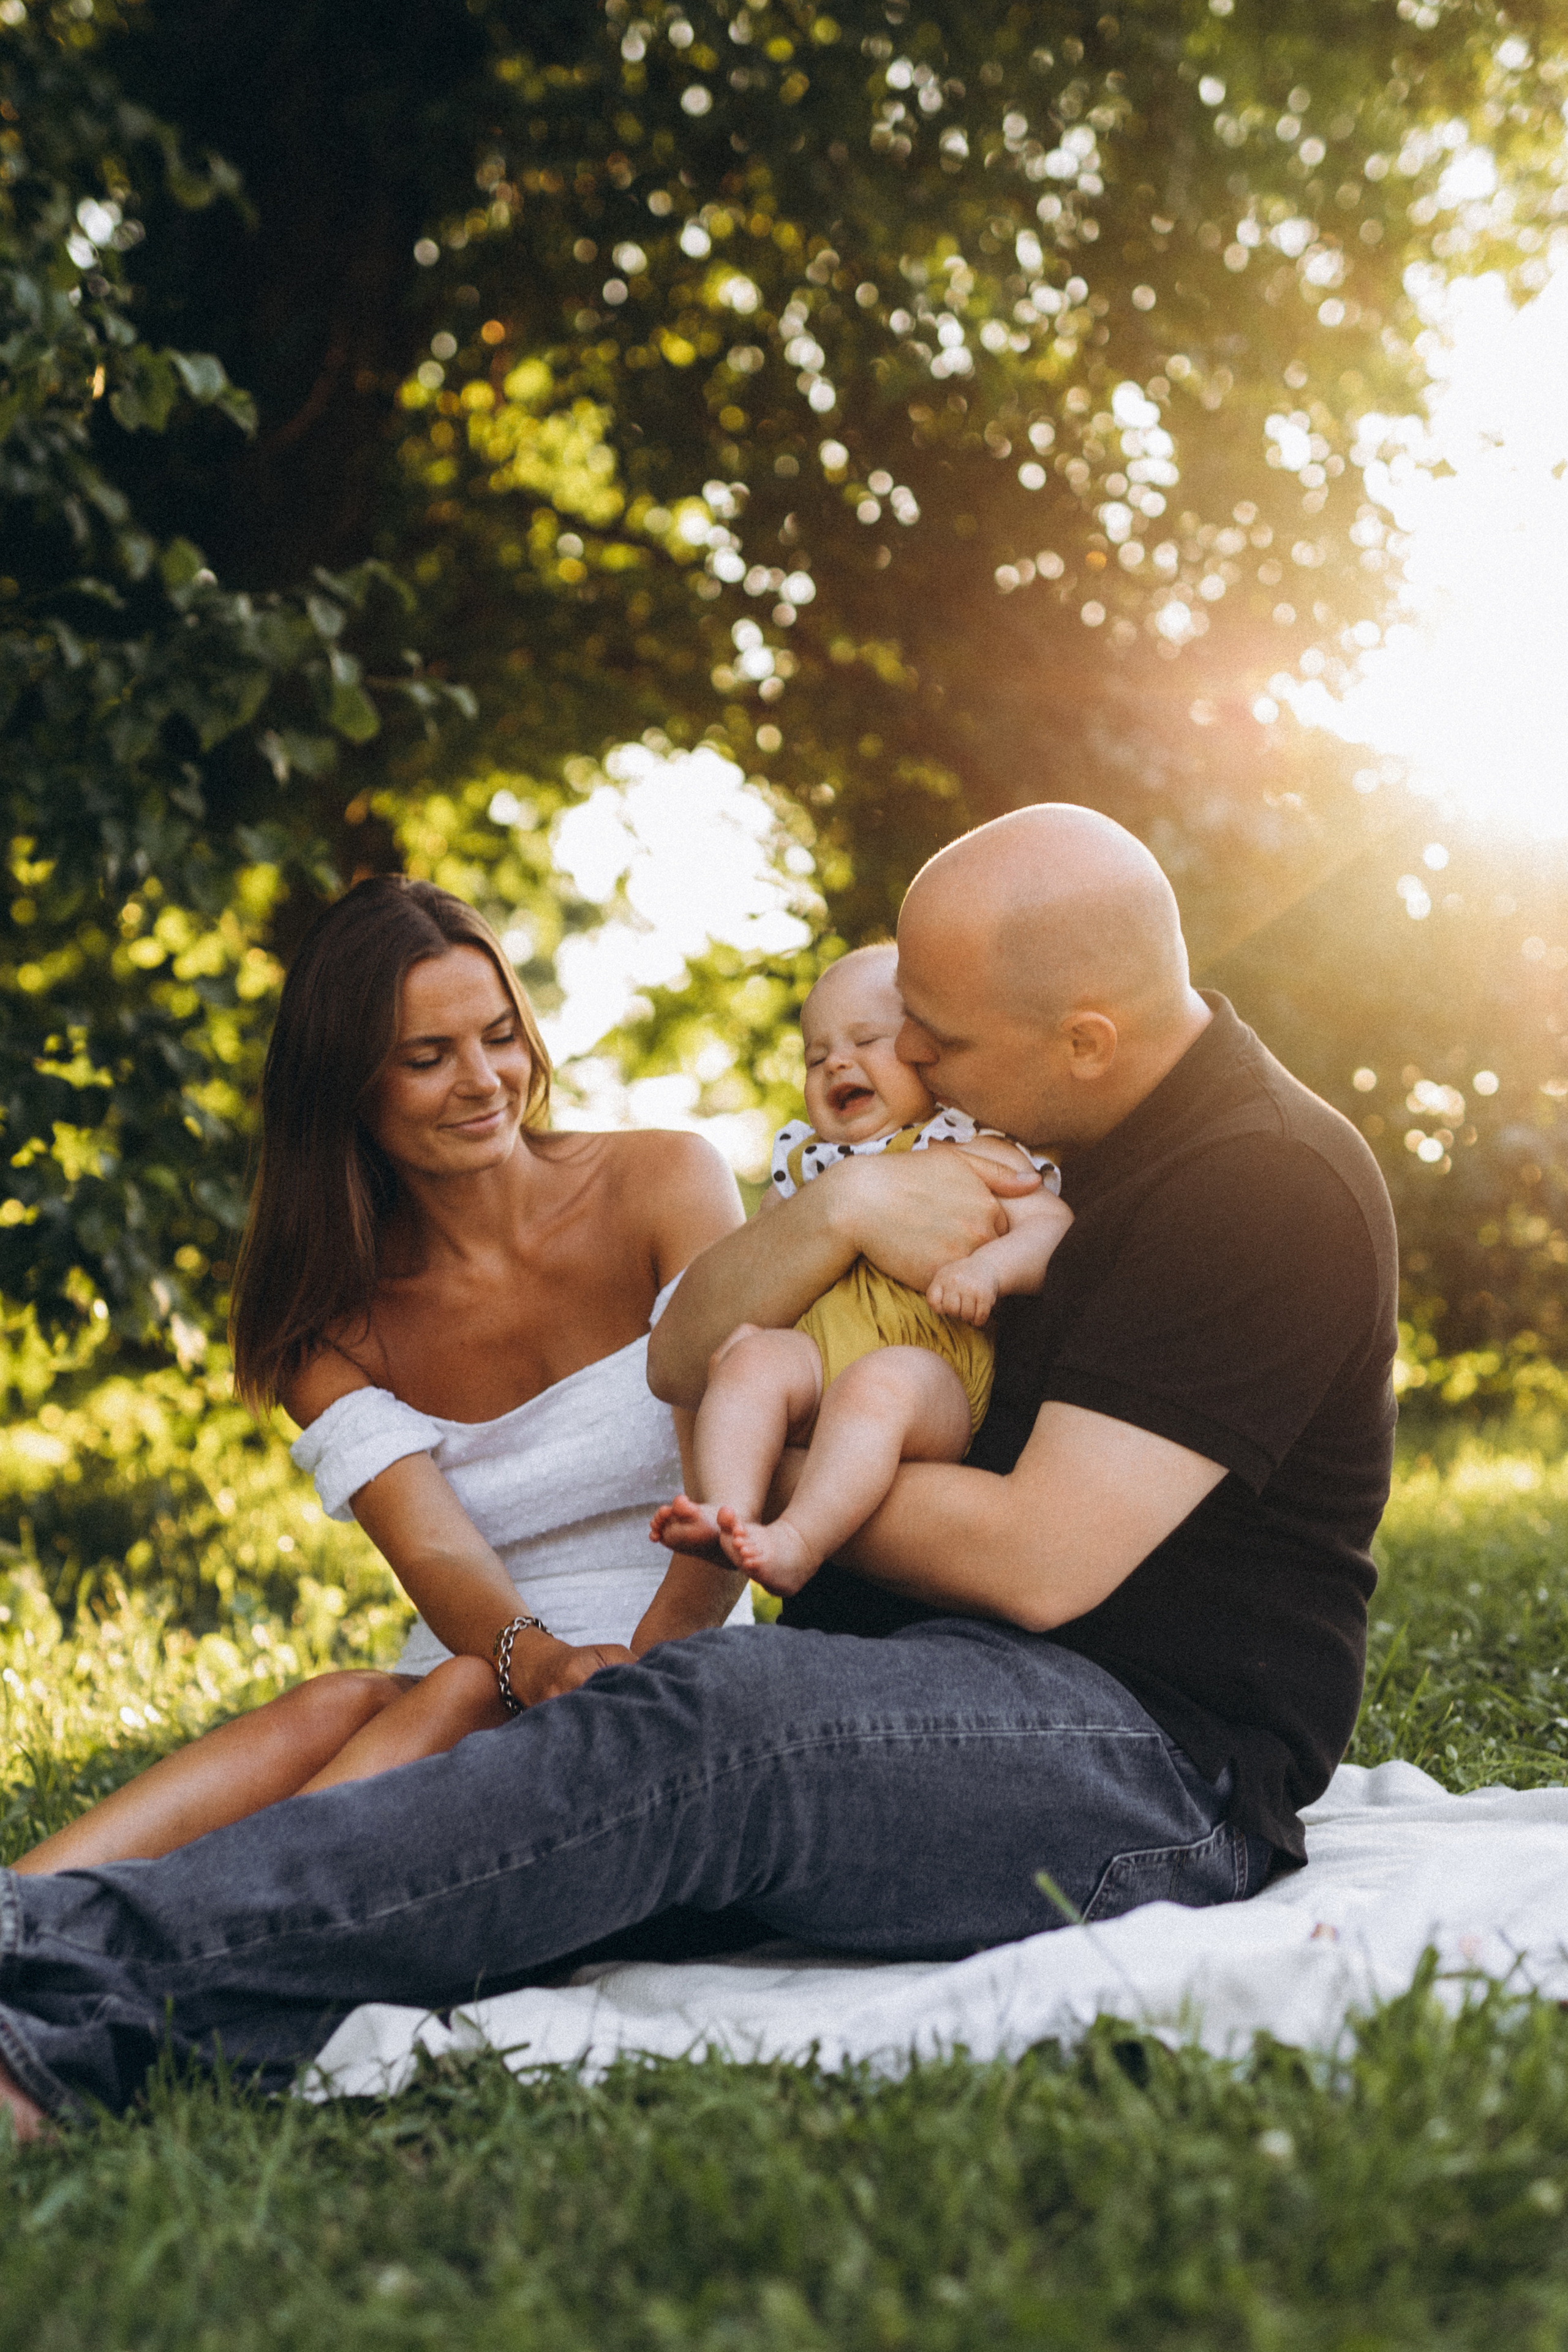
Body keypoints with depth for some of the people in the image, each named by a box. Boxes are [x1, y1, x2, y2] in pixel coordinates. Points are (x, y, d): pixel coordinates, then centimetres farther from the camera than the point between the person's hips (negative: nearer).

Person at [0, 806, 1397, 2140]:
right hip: (930, 1690, 8)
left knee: (697, 1732, -35)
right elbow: (684, 1360, 12)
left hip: (1153, 1754, -8)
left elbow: (1037, 1560, -19)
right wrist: (839, 1208, -7)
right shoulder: (1004, 1141, 17)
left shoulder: (1269, 1188, -11)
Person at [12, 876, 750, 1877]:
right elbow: (433, 1551, -13)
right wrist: (535, 1659, -38)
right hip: (467, 1709, 2)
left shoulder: (666, 1185, -3)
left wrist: (638, 1666, -36)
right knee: (336, 1709, -30)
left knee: (460, 1694, -32)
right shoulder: (334, 1316, 3)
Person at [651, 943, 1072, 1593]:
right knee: (751, 1357, -26)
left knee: (878, 1382, -37)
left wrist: (988, 1267, -20)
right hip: (812, 1349, 5)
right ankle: (729, 1512, -41)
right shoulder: (804, 1162, 29)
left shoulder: (975, 1153, 14)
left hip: (930, 1366, -5)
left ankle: (798, 1543, -46)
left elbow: (1054, 1229, 0)